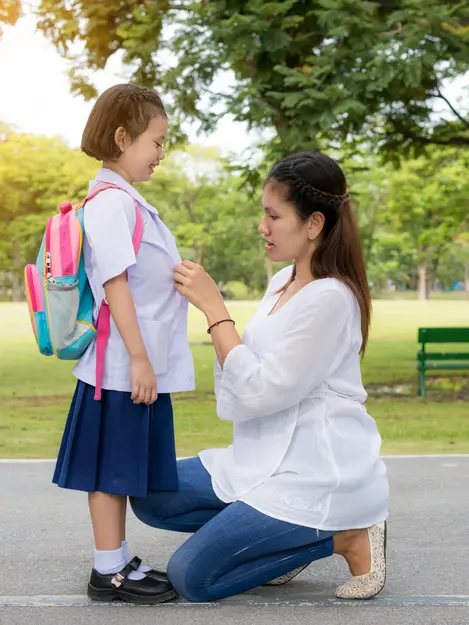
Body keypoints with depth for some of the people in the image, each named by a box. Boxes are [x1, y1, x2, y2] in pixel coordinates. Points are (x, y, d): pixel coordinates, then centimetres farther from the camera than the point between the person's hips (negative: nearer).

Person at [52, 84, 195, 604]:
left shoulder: (127, 201, 16)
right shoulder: (111, 203, -14)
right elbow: (114, 284, -20)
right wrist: (139, 358, -21)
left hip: (144, 365, 9)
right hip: (124, 366, -9)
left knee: (125, 470, 15)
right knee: (111, 468, 0)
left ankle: (118, 563, 24)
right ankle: (108, 574, 9)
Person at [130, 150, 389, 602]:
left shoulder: (329, 298, -20)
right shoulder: (284, 281, 8)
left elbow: (260, 392, -21)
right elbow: (254, 375, 9)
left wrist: (213, 307, -17)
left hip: (318, 475, -9)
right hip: (272, 460, 10)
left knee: (190, 577, -11)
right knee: (150, 497, 7)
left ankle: (343, 537, -1)